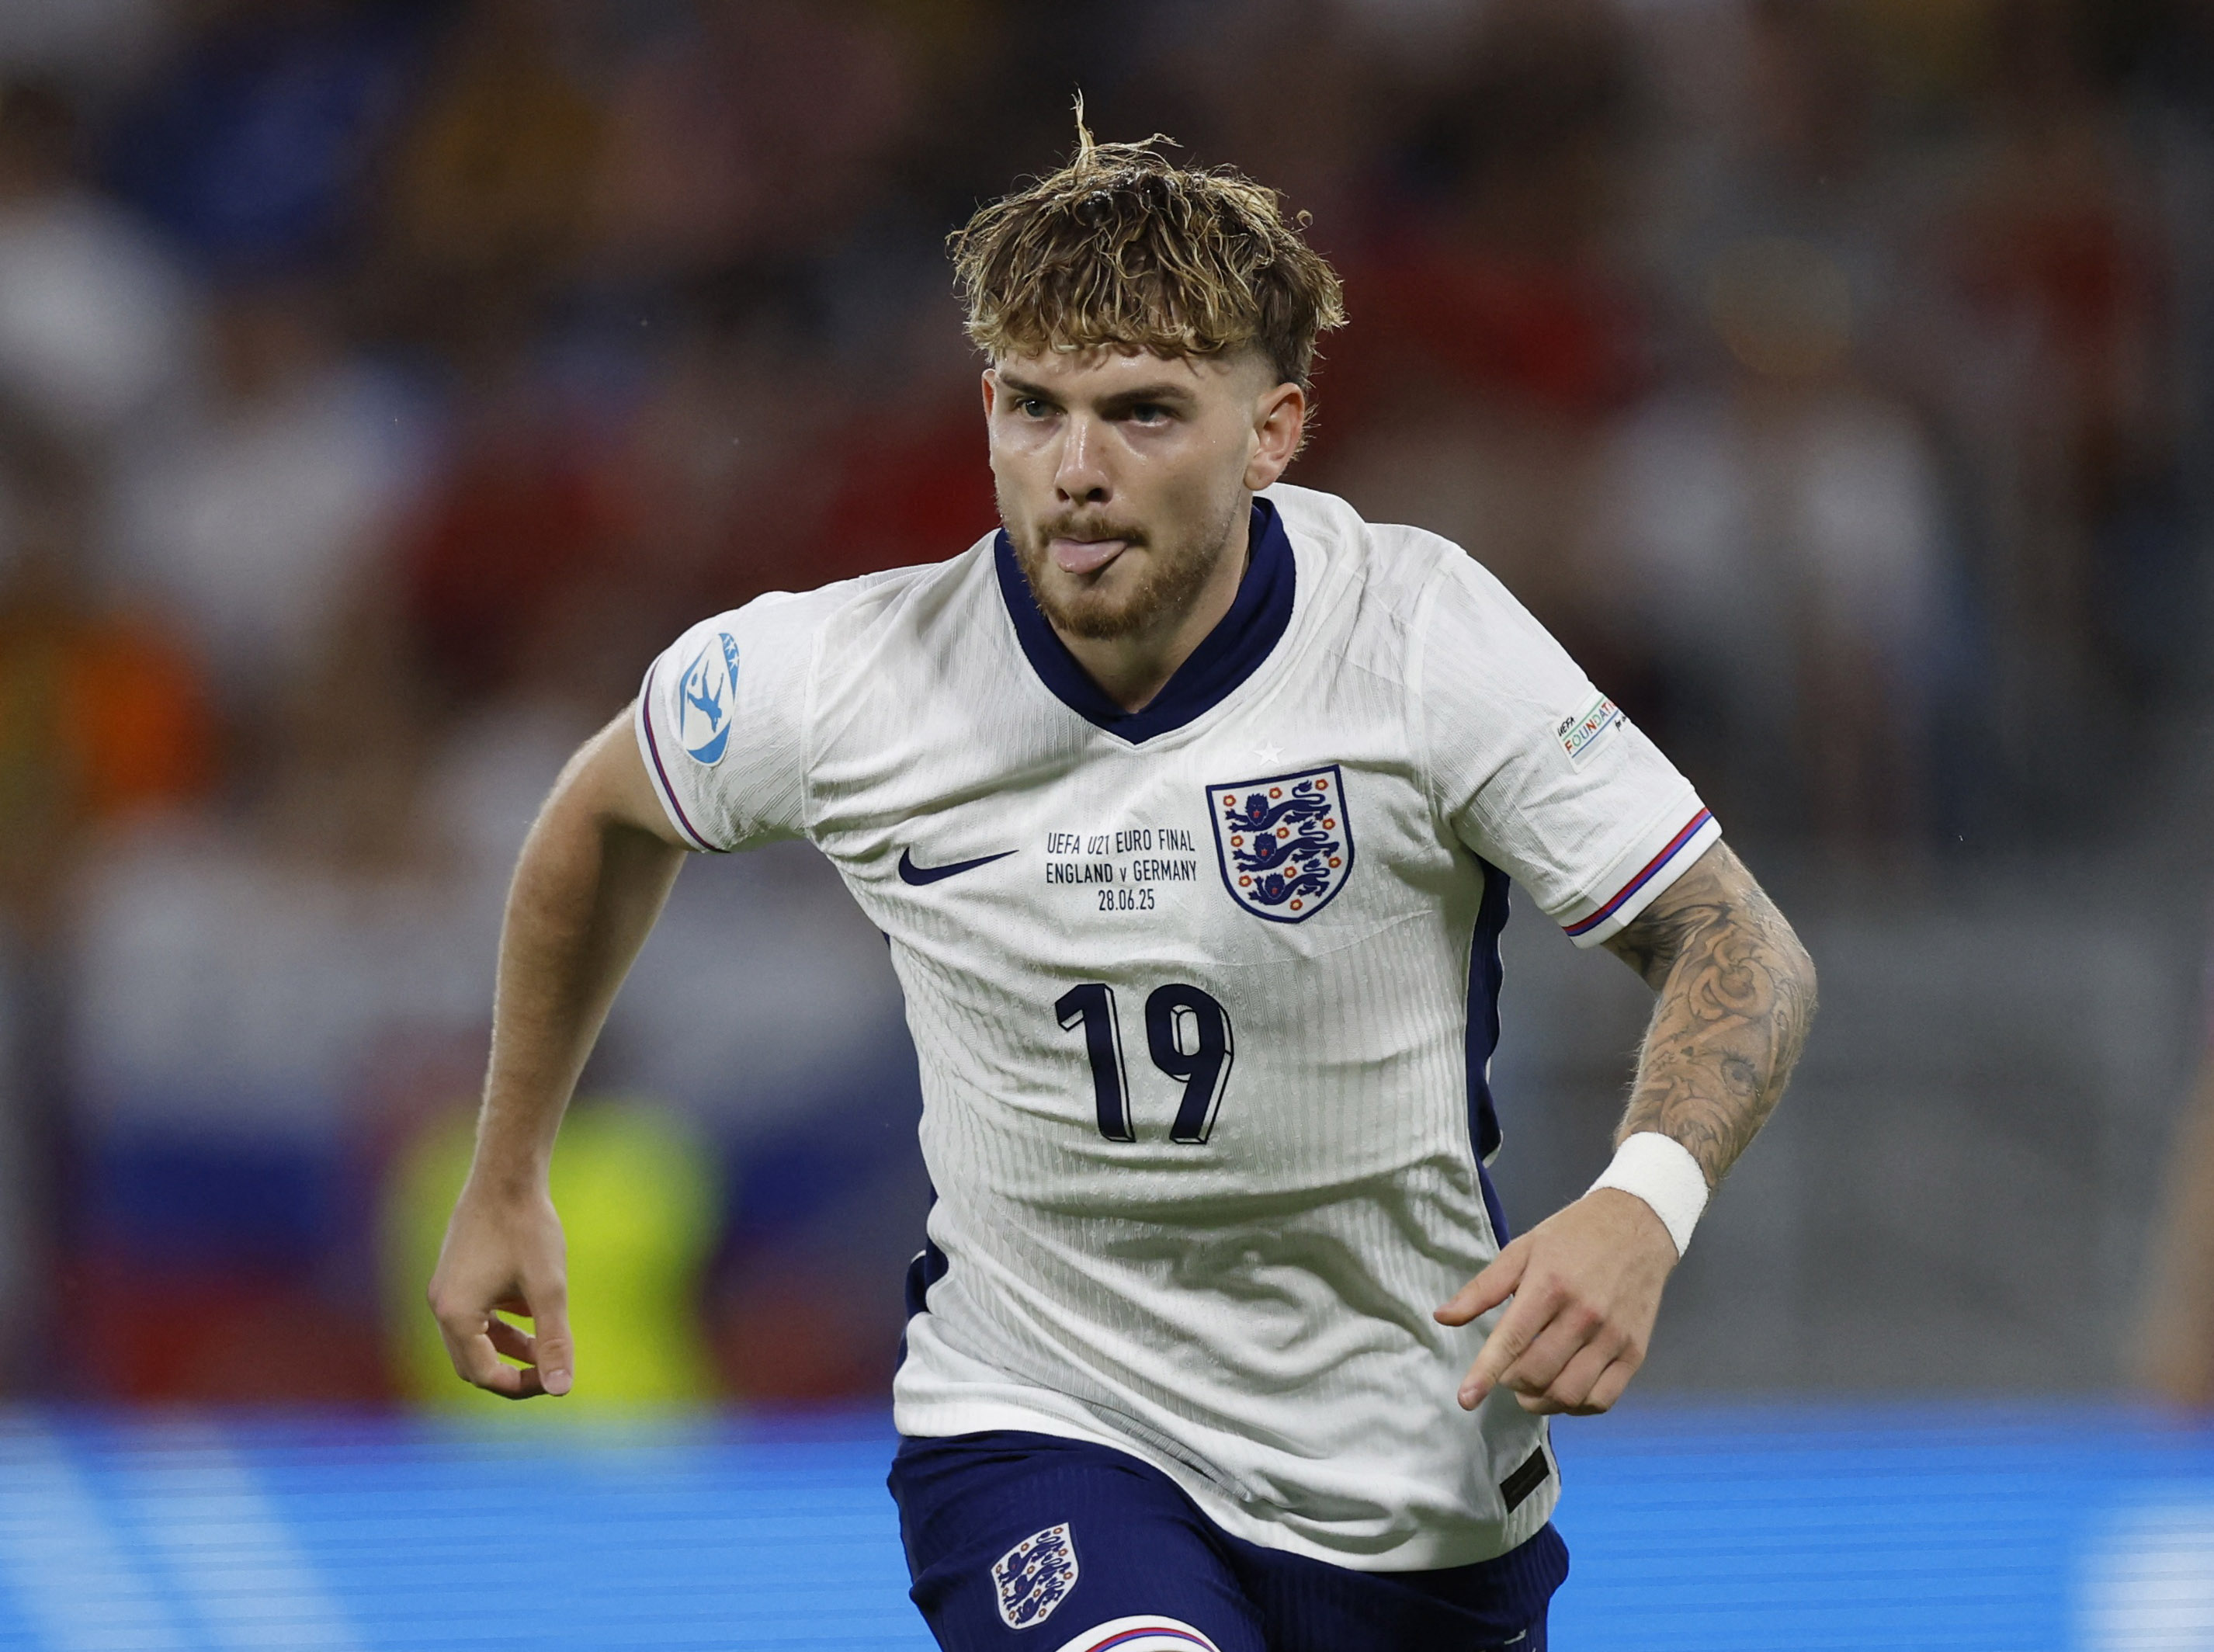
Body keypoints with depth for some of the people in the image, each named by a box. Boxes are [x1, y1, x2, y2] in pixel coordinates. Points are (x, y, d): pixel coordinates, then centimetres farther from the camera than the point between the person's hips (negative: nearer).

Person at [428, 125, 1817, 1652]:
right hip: (1038, 1429, -1)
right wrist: (508, 1183, 18)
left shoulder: (1418, 634, -17)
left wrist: (1641, 1210, -32)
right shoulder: (840, 678, -13)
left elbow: (1741, 949, -12)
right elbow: (605, 816, 10)